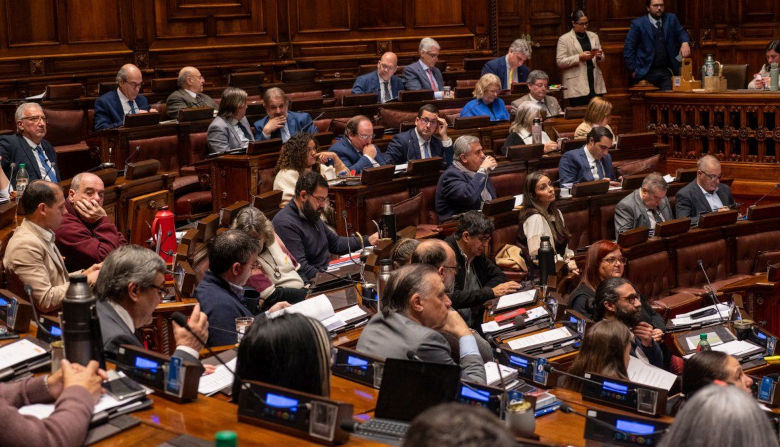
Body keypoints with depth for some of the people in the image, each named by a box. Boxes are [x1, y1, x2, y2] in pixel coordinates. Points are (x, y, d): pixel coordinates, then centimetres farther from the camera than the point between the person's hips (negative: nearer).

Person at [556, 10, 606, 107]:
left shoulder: (594, 36, 16)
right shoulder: (564, 39, 1)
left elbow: (602, 58, 20)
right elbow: (560, 62, -7)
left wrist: (599, 56, -4)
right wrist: (579, 57, -16)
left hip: (595, 84, 4)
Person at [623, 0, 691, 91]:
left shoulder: (671, 19, 11)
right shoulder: (638, 23, -1)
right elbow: (628, 49, 0)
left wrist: (685, 42, -11)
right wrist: (633, 70, -6)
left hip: (667, 69, 4)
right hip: (648, 72, -4)